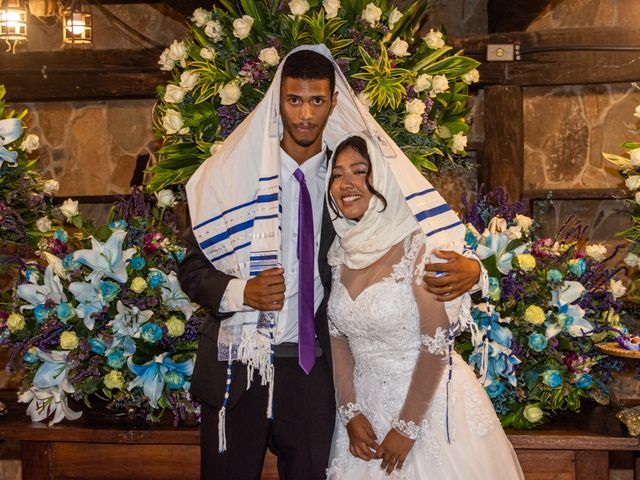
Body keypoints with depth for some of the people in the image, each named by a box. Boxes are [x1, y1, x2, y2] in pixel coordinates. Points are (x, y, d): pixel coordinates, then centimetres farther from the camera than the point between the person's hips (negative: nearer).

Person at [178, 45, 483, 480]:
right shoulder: (231, 173, -3)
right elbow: (193, 268, 1)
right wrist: (240, 293, -18)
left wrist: (466, 267, -20)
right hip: (235, 367, 0)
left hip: (312, 368, 1)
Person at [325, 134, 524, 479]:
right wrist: (350, 412, -2)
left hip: (429, 400, -5)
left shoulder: (416, 245, -16)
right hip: (367, 402, 5)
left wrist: (406, 427, -15)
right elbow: (337, 337, 5)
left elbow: (436, 343, -18)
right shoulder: (339, 252, 1)